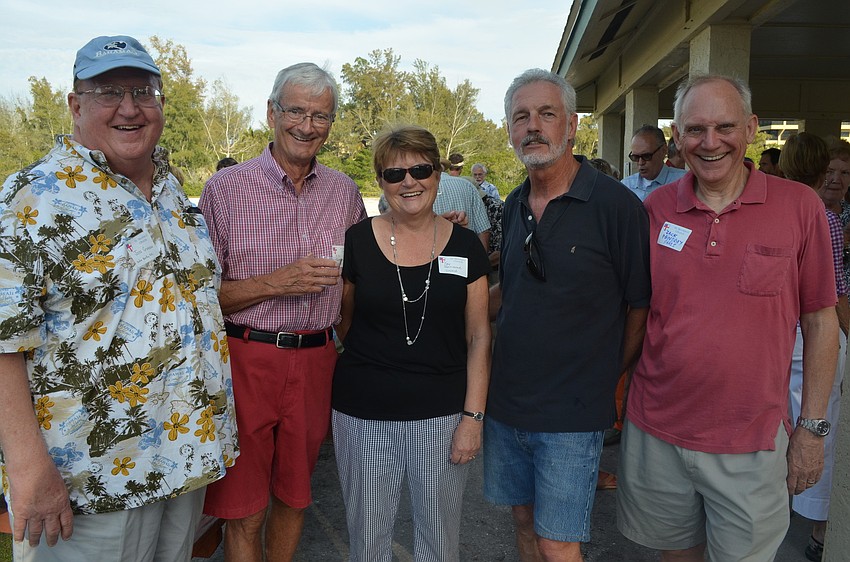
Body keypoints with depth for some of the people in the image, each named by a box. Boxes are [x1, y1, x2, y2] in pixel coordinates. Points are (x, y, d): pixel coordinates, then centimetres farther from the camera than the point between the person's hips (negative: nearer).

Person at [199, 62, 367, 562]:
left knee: (294, 496, 17)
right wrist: (276, 283, -19)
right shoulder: (226, 188, -5)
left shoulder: (344, 191, 7)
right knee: (244, 511, 6)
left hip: (316, 361, 4)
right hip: (246, 357, -3)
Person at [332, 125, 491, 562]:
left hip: (442, 413, 0)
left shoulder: (464, 245, -1)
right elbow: (343, 323, 9)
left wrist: (473, 416, -5)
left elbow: (478, 337, 0)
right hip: (364, 414, 0)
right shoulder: (357, 242, -3)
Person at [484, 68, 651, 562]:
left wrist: (606, 379, -3)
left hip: (570, 414, -6)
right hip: (506, 401, 6)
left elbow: (641, 308, -8)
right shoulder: (515, 205, 6)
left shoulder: (617, 206, -14)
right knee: (525, 520, 20)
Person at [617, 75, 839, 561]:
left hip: (751, 444, -1)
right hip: (656, 432, 2)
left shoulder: (800, 206, -7)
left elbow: (821, 321, -1)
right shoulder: (655, 208, -2)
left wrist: (813, 428, -1)